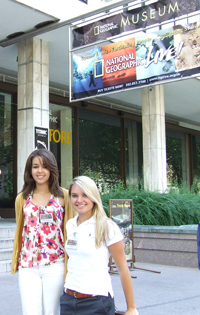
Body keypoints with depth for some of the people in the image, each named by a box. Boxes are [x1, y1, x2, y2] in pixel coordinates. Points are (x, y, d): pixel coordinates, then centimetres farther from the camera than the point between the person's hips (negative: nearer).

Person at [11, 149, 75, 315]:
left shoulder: (63, 195, 0)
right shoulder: (22, 198, 8)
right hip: (28, 265, 2)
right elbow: (19, 231, 14)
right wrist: (15, 261, 14)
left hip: (55, 265, -2)